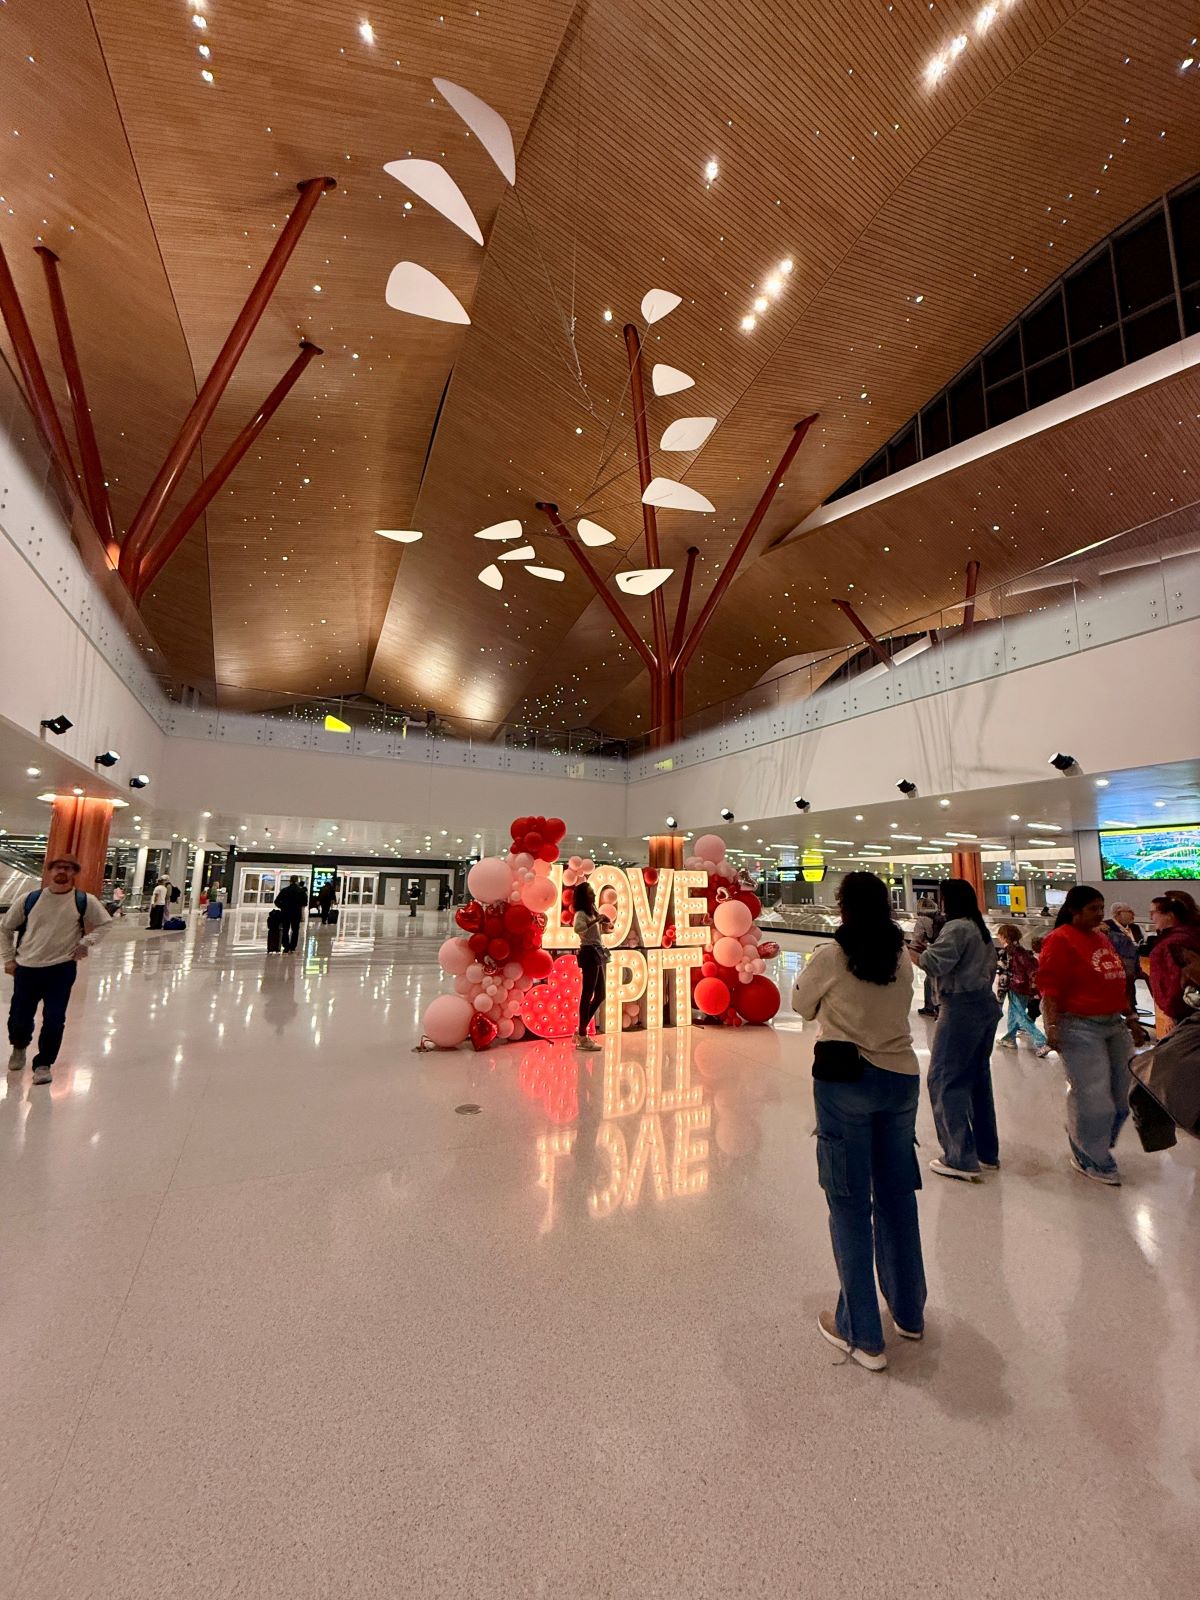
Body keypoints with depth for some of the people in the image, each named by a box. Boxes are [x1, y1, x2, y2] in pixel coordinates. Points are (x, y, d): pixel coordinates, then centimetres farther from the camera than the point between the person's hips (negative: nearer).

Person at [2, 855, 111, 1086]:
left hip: (62, 968, -1)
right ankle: (19, 1047, 46)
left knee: (54, 1020, -2)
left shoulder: (84, 901, -6)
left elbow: (105, 923, 8)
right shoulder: (30, 900, -3)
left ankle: (43, 1063, 19)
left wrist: (86, 942, -4)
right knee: (19, 1017, 12)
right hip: (27, 968, 2)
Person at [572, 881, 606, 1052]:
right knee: (588, 995, -6)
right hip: (590, 954, -10)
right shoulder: (581, 913, -11)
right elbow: (577, 928, -36)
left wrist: (602, 923, 18)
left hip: (597, 953, 10)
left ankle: (581, 1032, 22)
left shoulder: (594, 910, 17)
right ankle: (582, 1038, 1)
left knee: (600, 995, 13)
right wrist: (596, 920, -27)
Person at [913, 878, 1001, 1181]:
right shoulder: (981, 928, 15)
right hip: (987, 1004, 10)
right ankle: (987, 1153, 25)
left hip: (962, 1008, -10)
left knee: (944, 1079, -3)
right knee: (979, 1078, 17)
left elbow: (935, 963, -24)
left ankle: (961, 1159, 0)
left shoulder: (956, 927, -14)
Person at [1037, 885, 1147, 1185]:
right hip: (1080, 1027, -8)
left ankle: (1097, 1147, 34)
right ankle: (1092, 1160, 17)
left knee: (1119, 1095, 13)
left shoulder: (1103, 938, 13)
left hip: (1114, 1025, 8)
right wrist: (1052, 1027, -22)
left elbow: (1117, 984, 22)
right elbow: (1050, 988, -17)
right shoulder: (1061, 940, -12)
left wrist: (1131, 1019, 21)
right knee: (1092, 1097, -2)